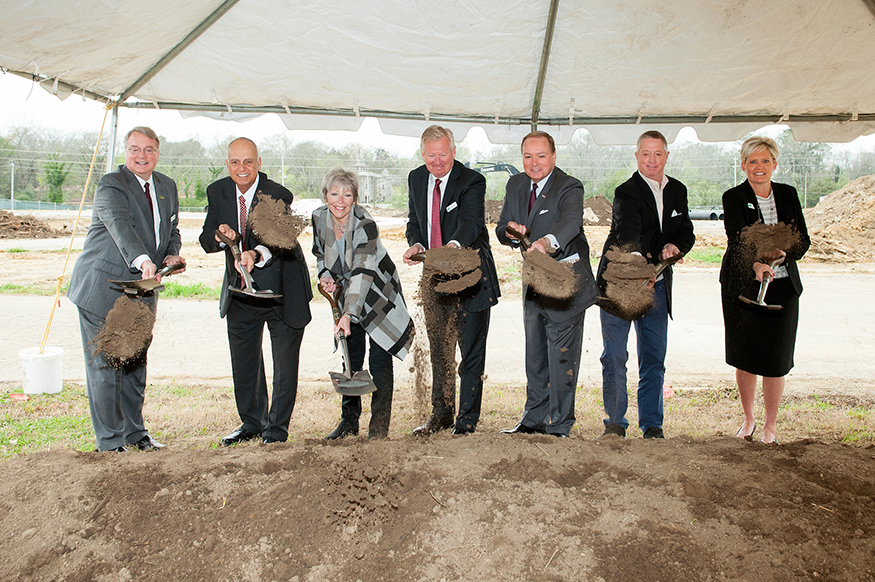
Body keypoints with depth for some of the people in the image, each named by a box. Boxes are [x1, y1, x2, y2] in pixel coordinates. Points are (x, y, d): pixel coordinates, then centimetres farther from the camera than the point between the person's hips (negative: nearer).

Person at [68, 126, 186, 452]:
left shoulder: (167, 187, 11)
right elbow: (120, 225, -30)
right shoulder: (111, 185, -11)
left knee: (135, 362, 15)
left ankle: (135, 431, 29)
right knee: (105, 364, -2)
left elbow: (172, 229, 20)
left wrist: (172, 254, -3)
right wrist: (142, 261, -47)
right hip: (104, 287, -6)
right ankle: (110, 442, 9)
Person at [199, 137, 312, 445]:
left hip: (280, 289, -4)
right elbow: (206, 241, -3)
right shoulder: (218, 192, -3)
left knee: (284, 361, 2)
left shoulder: (278, 195, -19)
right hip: (240, 292, 5)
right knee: (243, 361, 14)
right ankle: (251, 422, 32)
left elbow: (282, 242, -30)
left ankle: (277, 426, 20)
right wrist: (220, 236, -26)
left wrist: (256, 254, -49)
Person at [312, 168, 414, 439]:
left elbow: (362, 274, -35)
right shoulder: (319, 217, -9)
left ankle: (379, 426, 3)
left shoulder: (365, 225, -27)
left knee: (380, 361, -7)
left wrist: (348, 315, -44)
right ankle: (349, 421, 18)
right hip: (347, 294, 5)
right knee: (351, 358, 6)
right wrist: (325, 276, -9)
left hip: (379, 294, -5)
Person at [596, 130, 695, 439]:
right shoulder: (626, 192, -12)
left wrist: (675, 246, -13)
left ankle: (651, 423, 20)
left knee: (654, 358, 9)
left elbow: (687, 232, 11)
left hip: (657, 285, 5)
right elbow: (628, 234, -28)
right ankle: (615, 420, 15)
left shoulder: (678, 190, 9)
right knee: (614, 356, 1)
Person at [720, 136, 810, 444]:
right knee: (745, 357, 6)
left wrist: (783, 254, -19)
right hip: (742, 287, -2)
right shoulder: (733, 198, -3)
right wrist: (756, 265, -36)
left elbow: (803, 239, 3)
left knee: (776, 360, 1)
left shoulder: (788, 194, 7)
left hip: (782, 288, 2)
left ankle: (770, 427, 16)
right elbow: (737, 240, -18)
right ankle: (748, 420, 27)